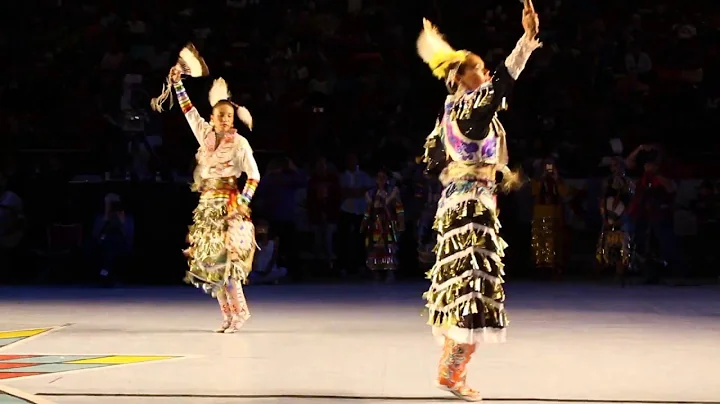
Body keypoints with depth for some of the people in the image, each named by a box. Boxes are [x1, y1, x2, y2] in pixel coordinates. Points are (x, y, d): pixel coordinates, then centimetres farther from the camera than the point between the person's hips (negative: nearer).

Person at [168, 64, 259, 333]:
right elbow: (189, 111, 13)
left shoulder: (239, 142, -5)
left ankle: (238, 311, -2)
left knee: (225, 259, -13)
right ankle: (229, 316, 8)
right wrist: (177, 84, 10)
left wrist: (244, 201, -15)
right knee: (211, 261, 3)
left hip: (229, 205, -6)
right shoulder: (205, 134, 9)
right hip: (207, 206, 6)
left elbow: (254, 175, -7)